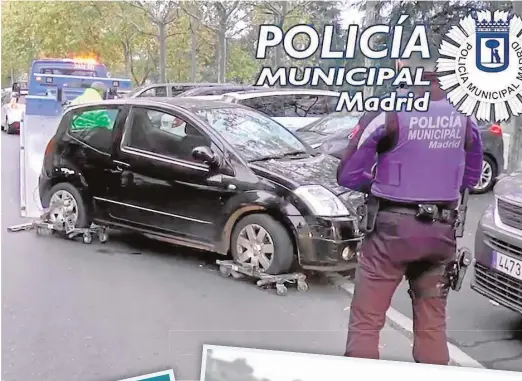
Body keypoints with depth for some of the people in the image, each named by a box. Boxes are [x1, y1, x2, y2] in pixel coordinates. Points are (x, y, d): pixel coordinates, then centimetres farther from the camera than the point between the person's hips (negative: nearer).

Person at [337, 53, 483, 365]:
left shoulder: (390, 115, -12)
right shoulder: (465, 118, 3)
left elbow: (348, 176, -8)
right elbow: (471, 178, 16)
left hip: (393, 226, -5)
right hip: (442, 229, 5)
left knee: (366, 320, 5)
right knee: (433, 323, 17)